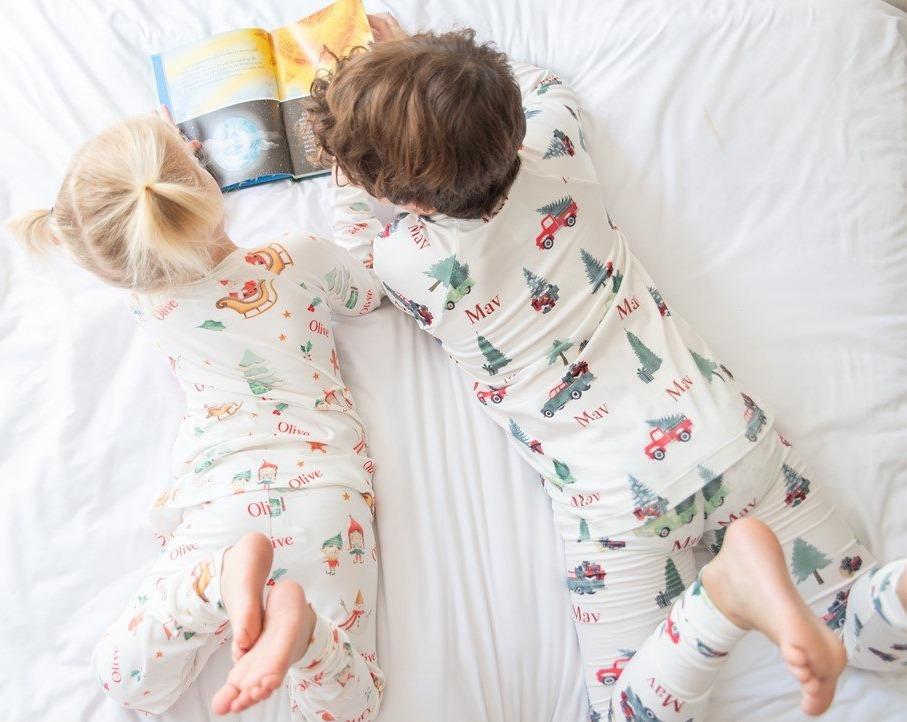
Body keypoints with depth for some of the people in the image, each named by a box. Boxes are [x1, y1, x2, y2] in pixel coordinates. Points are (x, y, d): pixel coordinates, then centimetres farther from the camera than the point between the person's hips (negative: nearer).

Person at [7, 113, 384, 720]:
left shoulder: (149, 304, 4)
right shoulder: (303, 257, 0)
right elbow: (367, 297, 23)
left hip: (221, 497, 0)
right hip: (324, 483, 1)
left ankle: (225, 576, -17)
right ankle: (299, 625, -29)